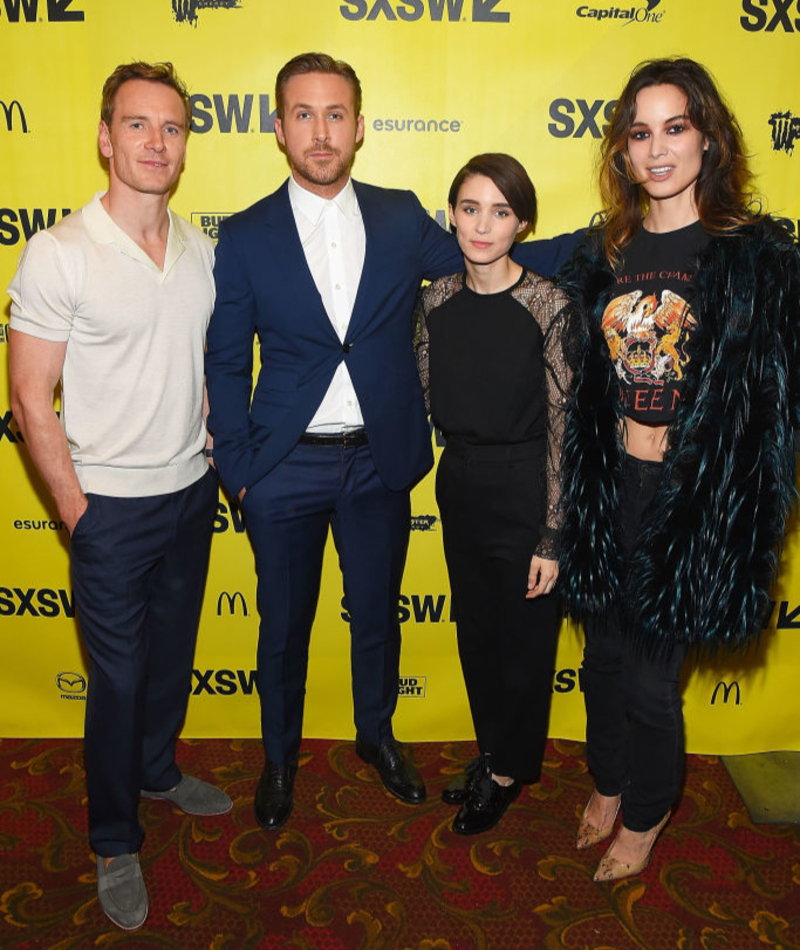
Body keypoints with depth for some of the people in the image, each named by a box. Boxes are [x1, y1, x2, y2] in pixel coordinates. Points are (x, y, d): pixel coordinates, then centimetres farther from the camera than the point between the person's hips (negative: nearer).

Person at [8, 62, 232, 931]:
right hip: (112, 505, -5)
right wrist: (78, 513, -11)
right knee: (118, 674, 9)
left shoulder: (204, 251, 2)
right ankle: (115, 842, 31)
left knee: (172, 652, 21)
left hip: (191, 492, 5)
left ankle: (157, 769, 47)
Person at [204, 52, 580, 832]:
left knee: (377, 614, 18)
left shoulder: (402, 219, 1)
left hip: (378, 461, 2)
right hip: (285, 470, -1)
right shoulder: (244, 237, -4)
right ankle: (279, 757, 40)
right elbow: (225, 366, 0)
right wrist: (237, 468, -5)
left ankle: (376, 735, 44)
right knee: (283, 625, 14)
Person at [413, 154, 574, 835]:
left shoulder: (548, 305, -15)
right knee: (474, 631, 19)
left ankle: (509, 769, 37)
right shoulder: (437, 299, 0)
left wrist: (551, 537, -14)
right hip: (459, 487, 5)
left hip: (524, 493, -5)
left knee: (524, 638, 12)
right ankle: (493, 751, 43)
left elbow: (563, 425, -14)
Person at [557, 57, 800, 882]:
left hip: (697, 501, -4)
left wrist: (677, 451, -10)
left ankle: (644, 817, 35)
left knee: (651, 673, 7)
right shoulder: (604, 256, 5)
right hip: (607, 491, 4)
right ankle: (607, 783, 44)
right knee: (604, 653, 17)